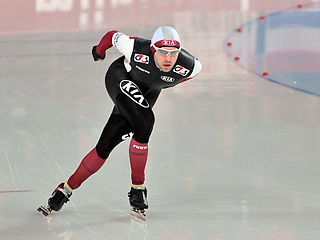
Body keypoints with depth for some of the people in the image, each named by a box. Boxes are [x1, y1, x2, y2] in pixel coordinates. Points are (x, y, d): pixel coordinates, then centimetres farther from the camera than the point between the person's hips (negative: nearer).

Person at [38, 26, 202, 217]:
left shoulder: (189, 66, -28)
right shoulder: (137, 49, -34)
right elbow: (113, 36, -14)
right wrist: (99, 51, 8)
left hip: (148, 93, 3)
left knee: (106, 144, -4)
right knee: (144, 121, -30)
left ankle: (67, 189, 10)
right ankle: (137, 187, -14)